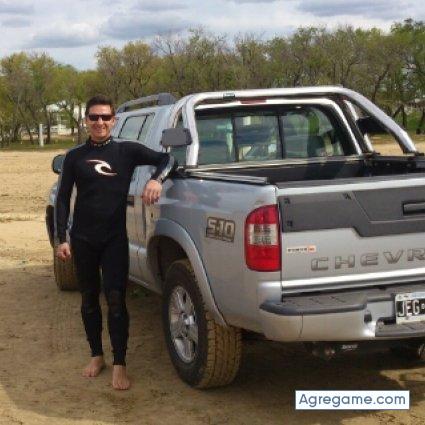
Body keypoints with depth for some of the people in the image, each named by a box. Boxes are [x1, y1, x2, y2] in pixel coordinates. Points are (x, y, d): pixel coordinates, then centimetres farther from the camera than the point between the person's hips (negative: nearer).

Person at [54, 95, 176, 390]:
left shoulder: (127, 151, 0)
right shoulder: (75, 157, 5)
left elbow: (168, 160, -2)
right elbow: (63, 199, 6)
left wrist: (157, 179, -24)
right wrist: (61, 238, -1)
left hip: (115, 238, -2)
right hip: (83, 238, 2)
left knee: (116, 300, -7)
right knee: (89, 299, 12)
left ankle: (120, 365, 3)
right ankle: (97, 355, 28)